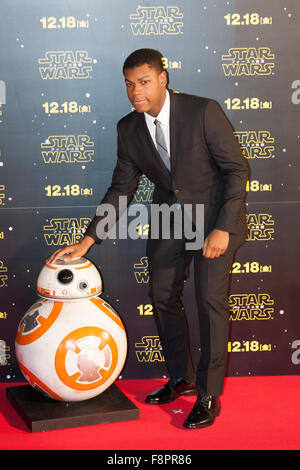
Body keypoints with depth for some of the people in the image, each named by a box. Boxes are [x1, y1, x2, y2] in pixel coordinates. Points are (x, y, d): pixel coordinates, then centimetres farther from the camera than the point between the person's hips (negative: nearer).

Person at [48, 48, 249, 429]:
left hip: (216, 212, -5)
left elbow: (237, 169, -14)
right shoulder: (129, 128, -4)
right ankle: (181, 378, 28)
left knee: (210, 300, -8)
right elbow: (121, 189, 1)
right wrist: (87, 240, -6)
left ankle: (209, 395, 7)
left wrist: (222, 229, -22)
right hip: (170, 213, 5)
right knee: (162, 295, 7)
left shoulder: (204, 111, -19)